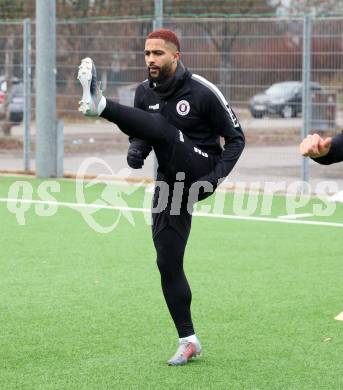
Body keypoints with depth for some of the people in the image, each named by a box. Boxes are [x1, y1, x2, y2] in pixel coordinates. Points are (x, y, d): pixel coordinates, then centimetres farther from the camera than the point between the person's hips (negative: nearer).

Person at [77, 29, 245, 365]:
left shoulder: (203, 92, -10)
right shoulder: (144, 92, 6)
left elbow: (235, 138, -4)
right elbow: (140, 136, 17)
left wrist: (216, 176, -18)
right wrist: (136, 150, -8)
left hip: (200, 173, -6)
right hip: (171, 182, 6)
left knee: (160, 126, -28)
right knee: (168, 263, 2)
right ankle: (188, 341, 12)